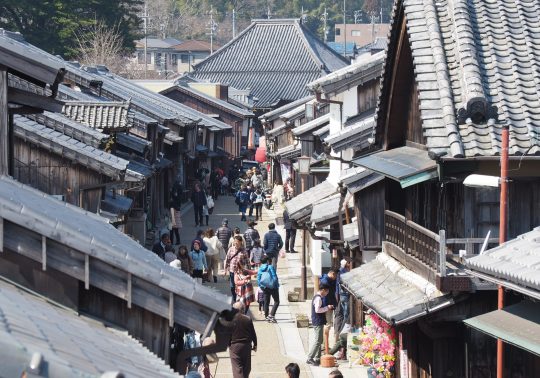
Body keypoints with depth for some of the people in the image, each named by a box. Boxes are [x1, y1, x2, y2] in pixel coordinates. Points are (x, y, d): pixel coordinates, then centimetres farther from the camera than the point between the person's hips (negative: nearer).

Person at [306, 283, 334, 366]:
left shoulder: (317, 297, 15)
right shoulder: (318, 298, -17)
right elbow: (317, 310, -25)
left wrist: (326, 308, 13)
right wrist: (327, 308, -16)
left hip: (317, 322, 11)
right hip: (318, 322, -11)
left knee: (319, 341, 14)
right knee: (317, 341, -10)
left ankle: (317, 358, 19)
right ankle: (310, 359, -10)